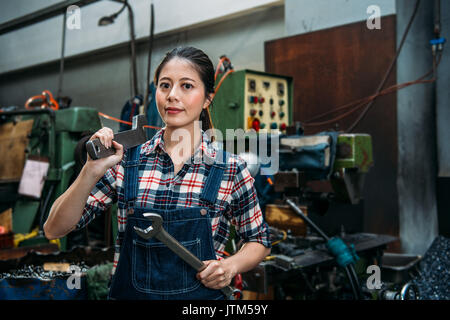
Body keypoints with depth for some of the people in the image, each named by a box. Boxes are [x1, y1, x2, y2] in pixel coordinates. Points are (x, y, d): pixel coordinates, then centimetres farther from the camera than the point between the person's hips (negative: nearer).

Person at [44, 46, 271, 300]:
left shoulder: (231, 170, -9)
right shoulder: (126, 162, -6)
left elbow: (259, 240, 4)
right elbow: (55, 230, -8)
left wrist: (230, 265, -15)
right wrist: (92, 172, -23)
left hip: (201, 295, -1)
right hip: (128, 293, 1)